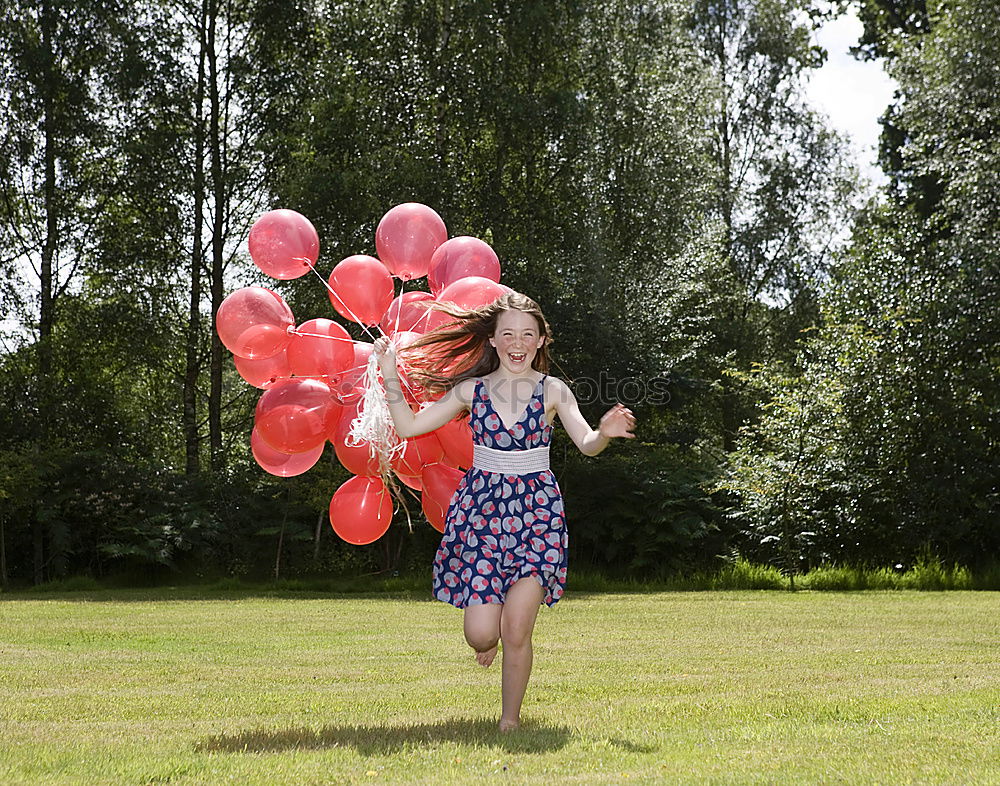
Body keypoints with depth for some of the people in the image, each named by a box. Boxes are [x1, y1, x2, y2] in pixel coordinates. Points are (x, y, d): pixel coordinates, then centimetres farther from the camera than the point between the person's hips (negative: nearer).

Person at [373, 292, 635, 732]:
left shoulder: (552, 391, 1)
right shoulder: (471, 390, 4)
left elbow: (586, 444, -10)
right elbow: (409, 427, 4)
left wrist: (604, 433, -32)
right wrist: (390, 375, -5)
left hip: (536, 513, -1)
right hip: (481, 508, 1)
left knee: (516, 630, -8)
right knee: (481, 632, -6)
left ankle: (510, 721, 12)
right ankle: (487, 640, 33)